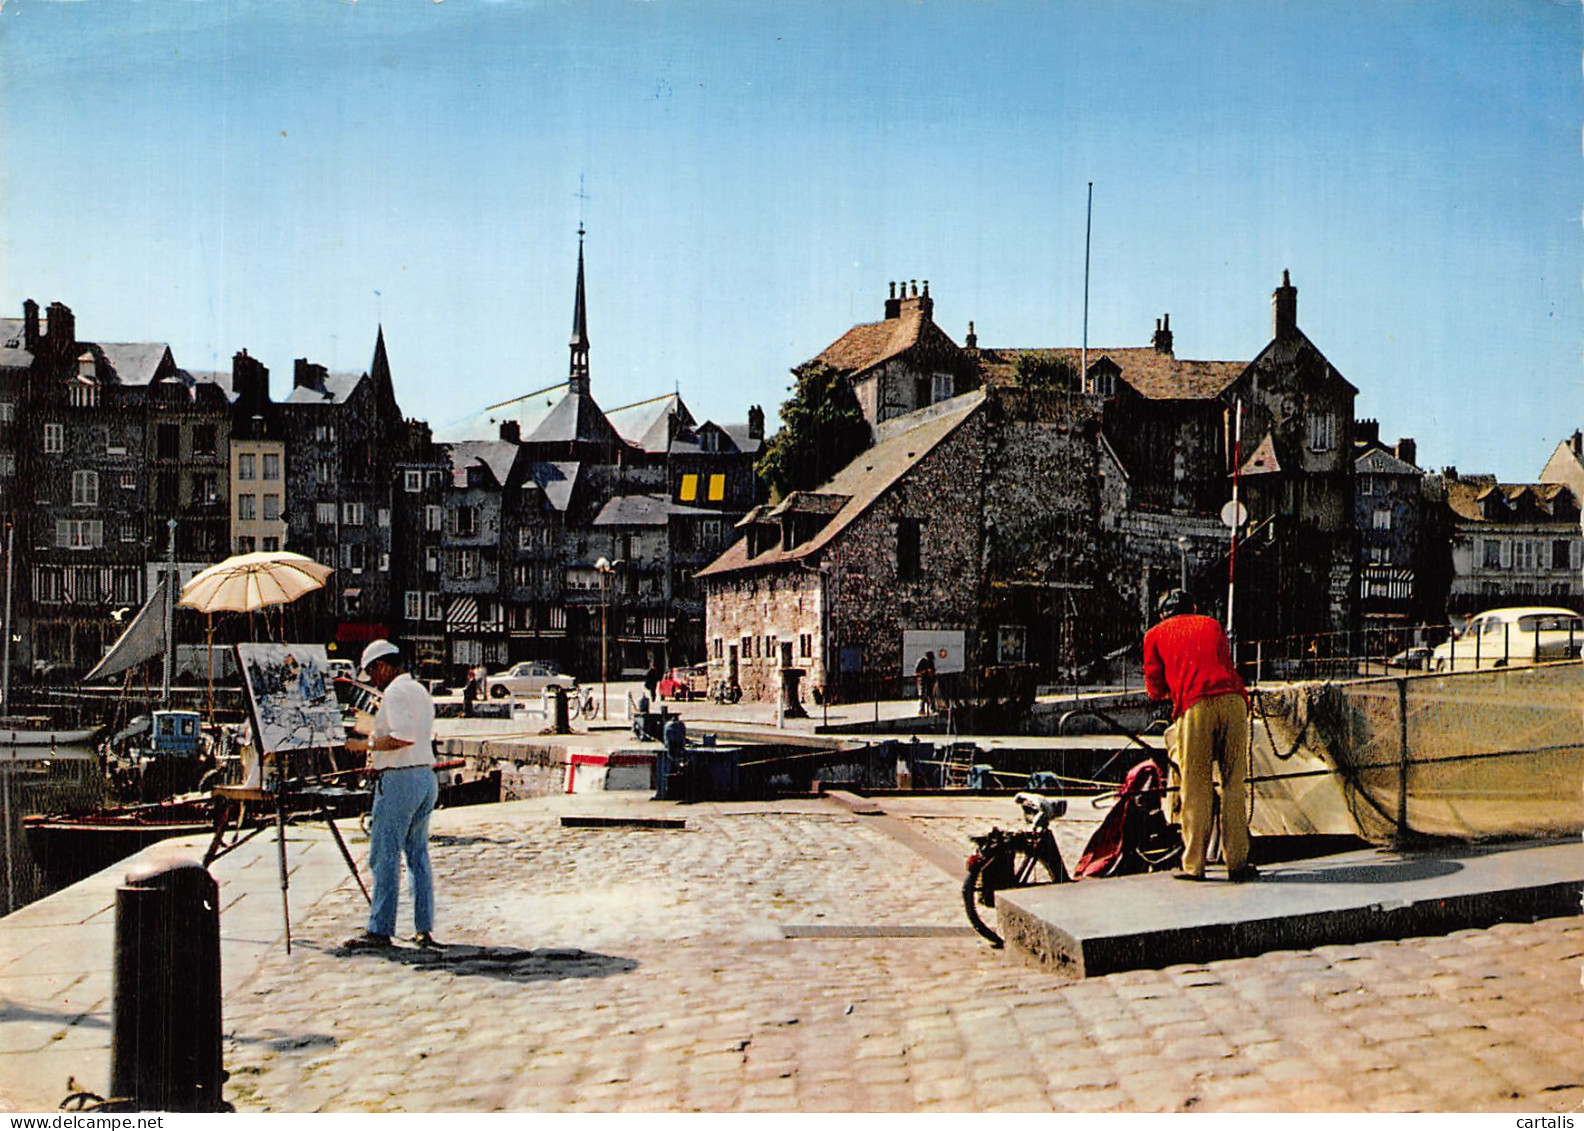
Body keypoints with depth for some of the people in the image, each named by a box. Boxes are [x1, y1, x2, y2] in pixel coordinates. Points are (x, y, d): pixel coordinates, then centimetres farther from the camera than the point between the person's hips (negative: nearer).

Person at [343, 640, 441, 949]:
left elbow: (403, 738, -24)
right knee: (418, 855, 12)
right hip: (426, 775, 9)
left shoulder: (395, 692, -12)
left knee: (385, 857, -3)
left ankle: (380, 930, 1)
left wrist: (367, 745, -13)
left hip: (399, 780, -9)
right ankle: (425, 929, 13)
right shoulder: (420, 690, 17)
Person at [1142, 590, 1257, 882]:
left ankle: (1193, 865, 3)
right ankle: (1237, 862, 6)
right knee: (1234, 785, 6)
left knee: (1195, 789, 2)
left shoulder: (1155, 635, 20)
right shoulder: (1212, 625, 28)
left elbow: (1155, 689, 18)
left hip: (1194, 706, -2)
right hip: (1233, 700, 2)